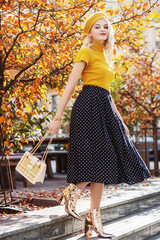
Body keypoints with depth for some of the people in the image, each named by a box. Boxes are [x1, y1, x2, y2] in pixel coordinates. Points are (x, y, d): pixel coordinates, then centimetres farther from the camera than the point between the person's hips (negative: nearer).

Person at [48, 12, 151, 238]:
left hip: (104, 109, 8)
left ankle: (94, 218, 7)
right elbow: (70, 86, -8)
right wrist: (57, 118, -14)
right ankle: (71, 192, 3)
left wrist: (120, 121, 22)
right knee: (100, 160, -14)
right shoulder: (86, 53, -2)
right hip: (89, 107, -8)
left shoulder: (106, 56, 23)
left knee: (102, 164, 4)